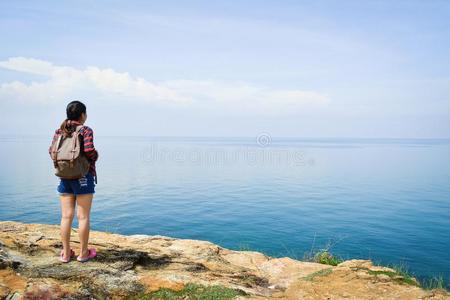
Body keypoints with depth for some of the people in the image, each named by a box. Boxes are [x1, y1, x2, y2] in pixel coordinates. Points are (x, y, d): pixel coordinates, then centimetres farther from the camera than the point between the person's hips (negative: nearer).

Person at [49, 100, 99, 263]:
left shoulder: (59, 130, 6)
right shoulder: (86, 130, -9)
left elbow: (52, 150, 0)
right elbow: (89, 150, -21)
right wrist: (96, 155, -1)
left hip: (64, 177, 5)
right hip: (83, 176, -5)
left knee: (66, 216, 10)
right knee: (83, 216, 4)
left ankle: (66, 253, 18)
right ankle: (83, 253, 14)